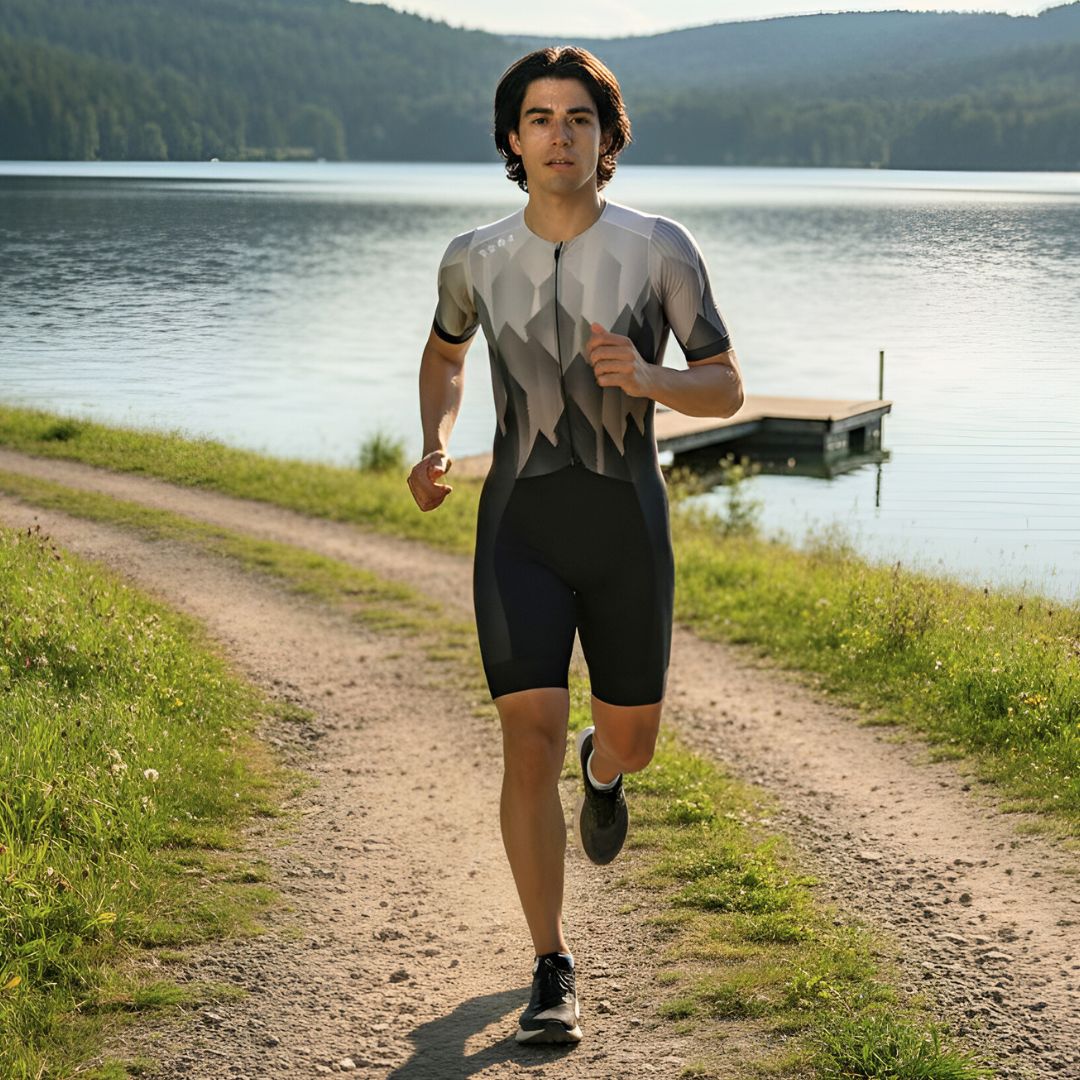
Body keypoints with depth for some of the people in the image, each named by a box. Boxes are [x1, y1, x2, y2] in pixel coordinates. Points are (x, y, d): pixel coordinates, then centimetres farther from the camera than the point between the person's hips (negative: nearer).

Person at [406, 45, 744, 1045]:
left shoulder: (662, 247, -7)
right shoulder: (475, 258, -1)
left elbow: (727, 390, -2)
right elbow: (442, 354, 21)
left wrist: (647, 380, -25)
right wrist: (433, 446, 1)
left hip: (627, 531, 1)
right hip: (519, 530, 0)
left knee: (630, 738, 13)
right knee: (531, 740, -13)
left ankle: (604, 769, 55)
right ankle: (552, 974, 0)